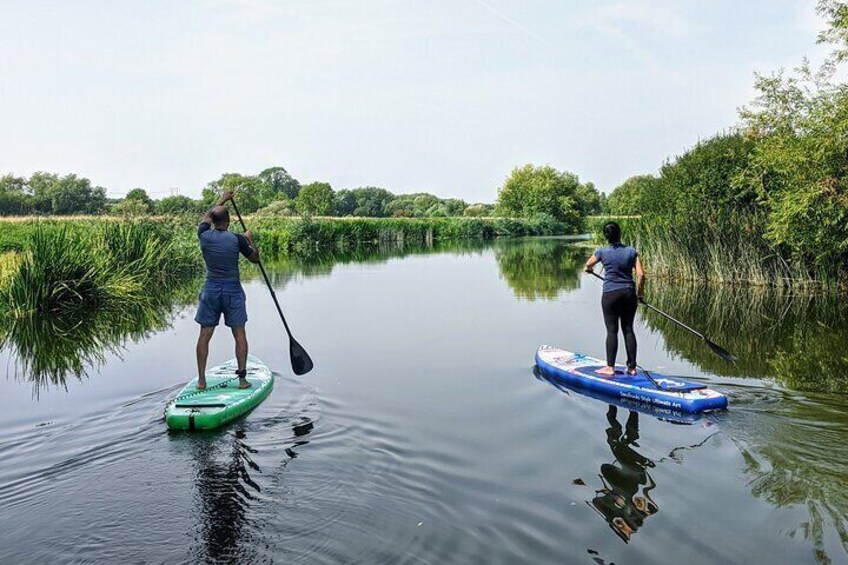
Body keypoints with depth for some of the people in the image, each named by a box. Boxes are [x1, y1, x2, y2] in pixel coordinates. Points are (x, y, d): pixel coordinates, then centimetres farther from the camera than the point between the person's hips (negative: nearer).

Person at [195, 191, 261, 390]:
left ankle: (201, 380, 10)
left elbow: (207, 217, 22)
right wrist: (250, 239, 21)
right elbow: (255, 258, 6)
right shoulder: (237, 239, -9)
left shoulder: (204, 235, -1)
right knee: (239, 334, 5)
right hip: (233, 291, -2)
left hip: (210, 290, 2)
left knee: (205, 335, 7)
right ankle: (242, 378, 5)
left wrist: (222, 201, 35)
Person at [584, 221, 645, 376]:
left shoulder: (602, 252, -4)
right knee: (628, 329, 10)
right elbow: (641, 274, -3)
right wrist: (639, 293, 11)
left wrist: (589, 269, 39)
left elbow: (588, 265, 15)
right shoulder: (631, 251, 1)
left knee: (612, 331, 2)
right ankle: (632, 367, 13)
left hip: (610, 294, -3)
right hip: (629, 293, 3)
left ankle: (610, 367, 5)